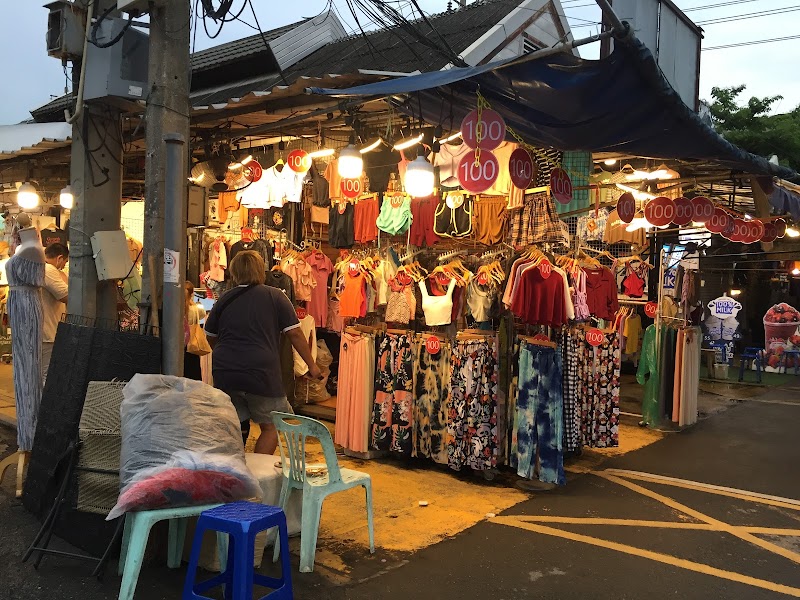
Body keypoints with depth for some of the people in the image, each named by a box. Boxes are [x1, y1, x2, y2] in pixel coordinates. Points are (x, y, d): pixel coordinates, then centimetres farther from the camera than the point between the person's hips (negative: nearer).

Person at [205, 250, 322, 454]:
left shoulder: (224, 299, 9)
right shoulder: (274, 296, -1)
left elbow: (210, 336, 19)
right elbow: (294, 333, -2)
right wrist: (311, 365, 6)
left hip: (224, 374, 4)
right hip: (261, 372, -4)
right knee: (272, 426, 9)